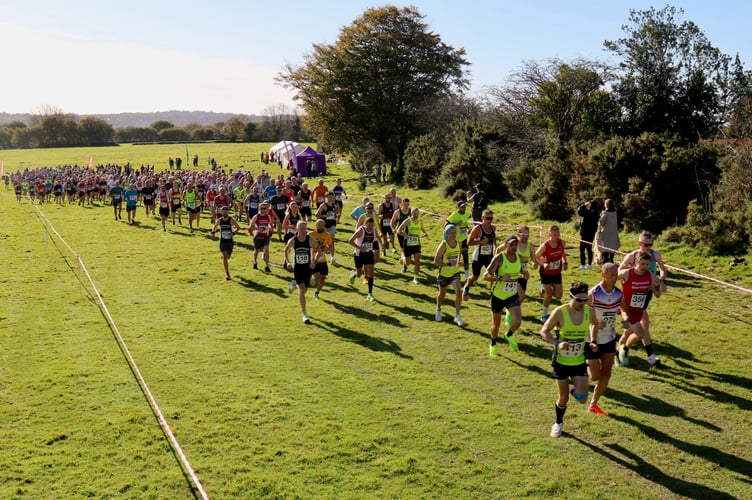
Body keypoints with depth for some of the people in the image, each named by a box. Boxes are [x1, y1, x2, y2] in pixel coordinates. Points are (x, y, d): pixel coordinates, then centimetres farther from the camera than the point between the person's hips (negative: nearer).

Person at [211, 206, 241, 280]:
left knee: (228, 256, 14)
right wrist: (213, 231, -7)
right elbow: (214, 226, 14)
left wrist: (233, 233, -19)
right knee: (225, 256, -12)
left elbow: (238, 227, -2)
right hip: (222, 241, 0)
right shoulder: (219, 220, -3)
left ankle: (223, 256, 55)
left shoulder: (231, 220, -11)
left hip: (230, 241, 0)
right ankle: (227, 274, -10)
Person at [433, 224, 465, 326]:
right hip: (444, 274, -3)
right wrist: (449, 264, -30)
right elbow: (435, 262, -21)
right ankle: (438, 310, 48)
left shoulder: (459, 244, -5)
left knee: (459, 292, -18)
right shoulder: (443, 245, -20)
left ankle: (457, 316, -9)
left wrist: (458, 262, 0)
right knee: (442, 294, 17)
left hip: (455, 273, 3)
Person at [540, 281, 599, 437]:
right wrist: (557, 343, -29)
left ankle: (575, 390, 27)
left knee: (582, 399, -9)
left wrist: (592, 341, -1)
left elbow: (594, 324, 15)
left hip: (579, 362, 2)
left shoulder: (589, 311, -9)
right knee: (563, 399, 7)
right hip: (561, 361, -2)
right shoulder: (560, 312, -19)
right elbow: (544, 331, -12)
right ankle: (558, 423, 35)